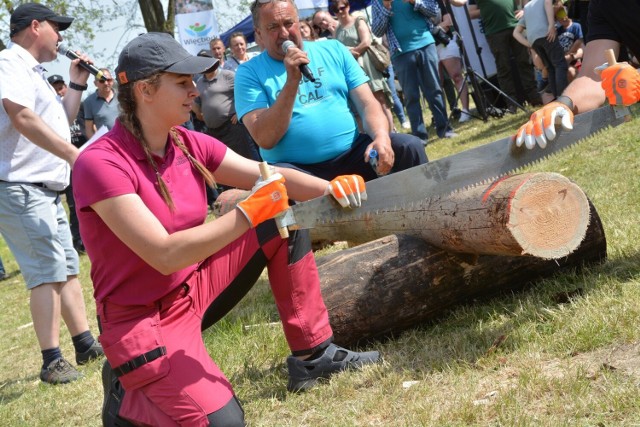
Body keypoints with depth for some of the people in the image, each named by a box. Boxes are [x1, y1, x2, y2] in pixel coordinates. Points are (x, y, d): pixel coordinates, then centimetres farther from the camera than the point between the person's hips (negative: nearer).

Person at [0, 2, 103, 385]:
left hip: (46, 191, 11)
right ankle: (52, 362, -9)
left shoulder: (33, 73, 20)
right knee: (49, 272, -12)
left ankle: (86, 344, 20)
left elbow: (62, 121, 28)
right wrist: (76, 155, -28)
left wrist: (77, 84, 17)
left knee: (68, 268, 13)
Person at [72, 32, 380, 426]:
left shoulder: (191, 146, -1)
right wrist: (249, 213, -34)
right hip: (143, 319, -8)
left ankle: (313, 356, 7)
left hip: (195, 289, 8)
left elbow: (269, 177, -1)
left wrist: (330, 187, -19)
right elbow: (165, 254, -30)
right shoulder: (100, 164, -23)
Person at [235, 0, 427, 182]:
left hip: (351, 155, 4)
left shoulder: (333, 50, 11)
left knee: (410, 147, -18)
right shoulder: (250, 72, 1)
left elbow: (367, 104, 5)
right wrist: (291, 82, -17)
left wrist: (381, 137, -17)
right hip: (296, 168, -3)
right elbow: (265, 140, -11)